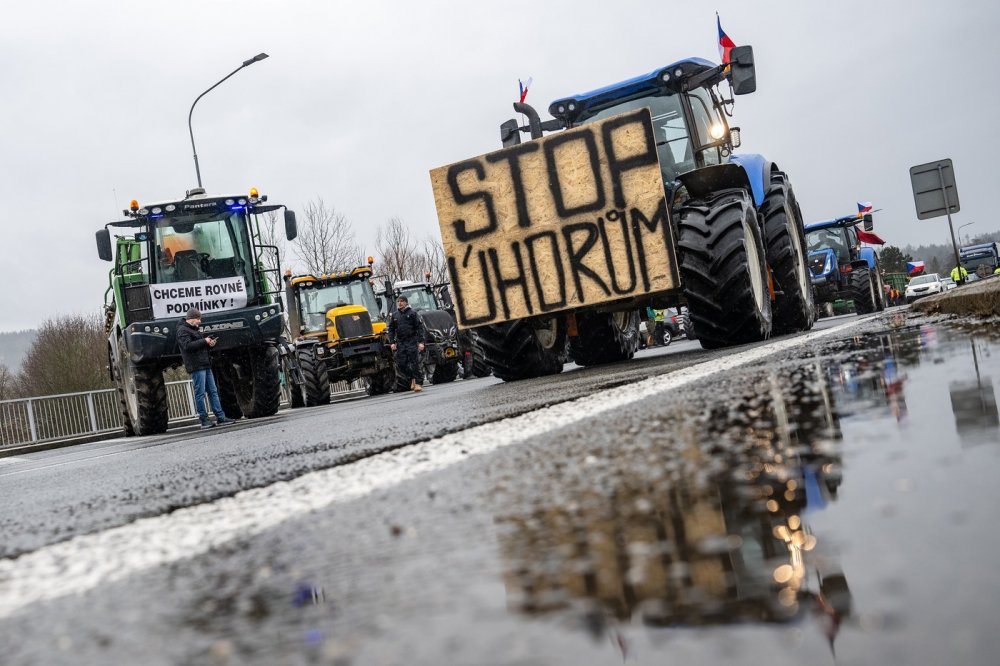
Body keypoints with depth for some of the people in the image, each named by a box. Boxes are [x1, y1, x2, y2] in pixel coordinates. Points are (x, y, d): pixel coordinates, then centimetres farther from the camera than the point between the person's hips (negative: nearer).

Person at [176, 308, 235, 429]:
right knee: (200, 393, -7)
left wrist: (209, 343, 10)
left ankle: (220, 417, 8)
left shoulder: (194, 329, 24)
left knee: (213, 391, 7)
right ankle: (204, 420, -4)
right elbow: (187, 345, -20)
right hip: (196, 366, -10)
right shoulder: (182, 330, -6)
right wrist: (204, 341, -16)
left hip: (205, 365, 10)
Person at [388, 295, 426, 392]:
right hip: (400, 343, 4)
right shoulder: (394, 315, 12)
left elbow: (420, 327, -3)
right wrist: (392, 342, 3)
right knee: (401, 364, 1)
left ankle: (419, 383, -2)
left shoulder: (412, 313, 0)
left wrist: (421, 342, -10)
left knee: (415, 363, -7)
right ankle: (412, 378, 22)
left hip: (412, 341, -4)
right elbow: (391, 329, 14)